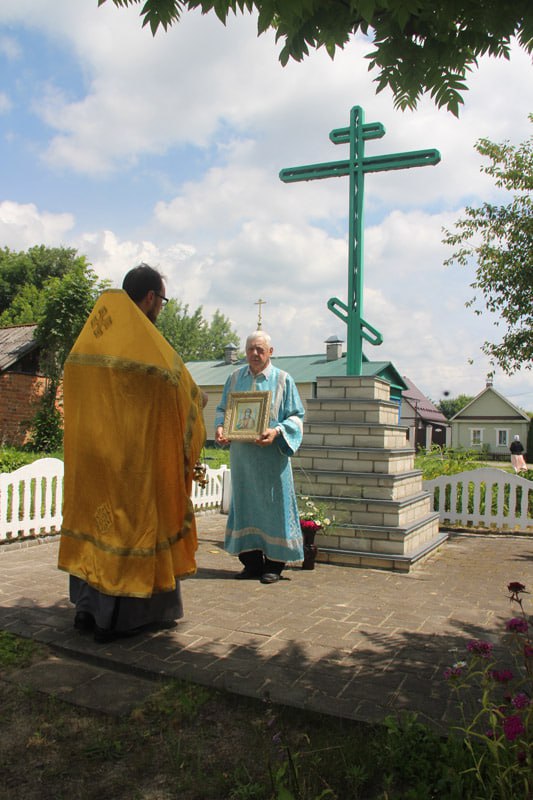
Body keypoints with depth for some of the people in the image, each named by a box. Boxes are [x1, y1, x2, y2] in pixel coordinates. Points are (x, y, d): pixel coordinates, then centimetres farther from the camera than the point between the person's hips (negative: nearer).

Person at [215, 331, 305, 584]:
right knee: (245, 504, 7)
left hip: (271, 454, -3)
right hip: (242, 455, 4)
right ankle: (251, 561, 18)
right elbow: (222, 409, 15)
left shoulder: (283, 380, 0)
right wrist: (220, 426, -6)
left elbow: (296, 416, -2)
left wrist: (277, 431, -20)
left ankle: (274, 563, 11)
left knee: (272, 505, 1)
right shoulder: (235, 378, 11)